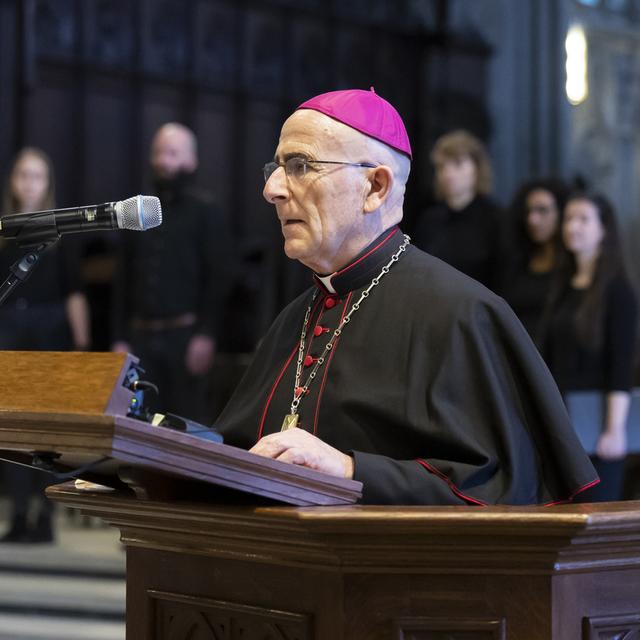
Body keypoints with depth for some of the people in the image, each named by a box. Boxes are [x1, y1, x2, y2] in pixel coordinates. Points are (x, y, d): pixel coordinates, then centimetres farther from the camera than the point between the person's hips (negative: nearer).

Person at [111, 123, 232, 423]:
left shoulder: (204, 211, 3)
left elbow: (217, 279, -5)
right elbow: (123, 281, 14)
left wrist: (206, 335, -14)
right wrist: (119, 339, 7)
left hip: (184, 334, -4)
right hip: (141, 335, 4)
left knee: (189, 418, -6)